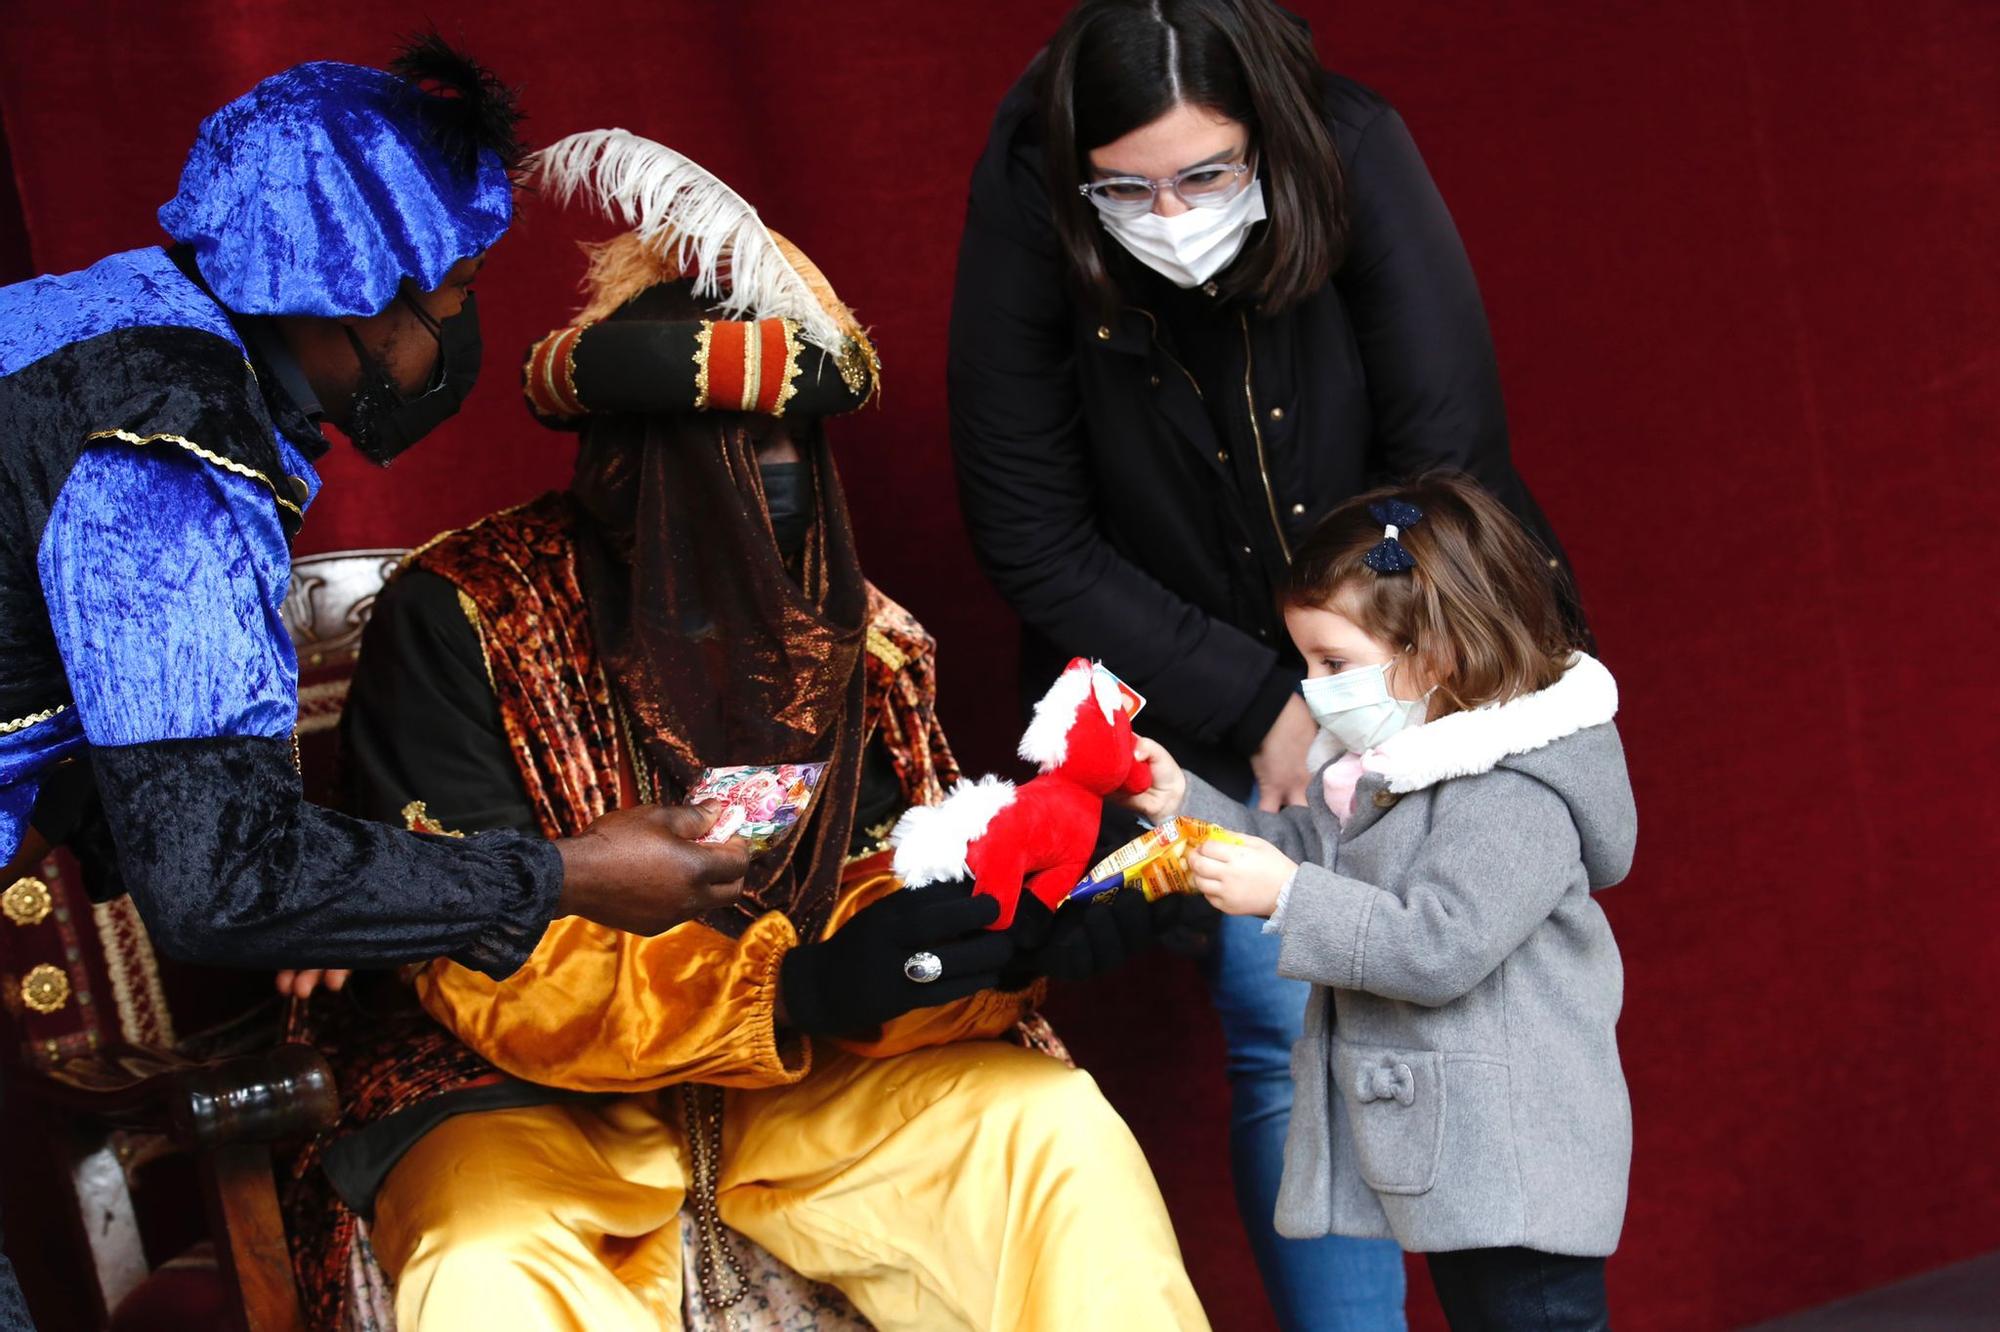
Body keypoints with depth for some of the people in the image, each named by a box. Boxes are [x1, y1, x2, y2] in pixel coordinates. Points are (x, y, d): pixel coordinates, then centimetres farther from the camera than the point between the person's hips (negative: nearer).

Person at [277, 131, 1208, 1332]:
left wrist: (1019, 934, -23)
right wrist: (793, 994, -31)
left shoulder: (857, 631, 1)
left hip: (810, 1074, 5)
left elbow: (899, 899, 2)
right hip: (524, 1091, -4)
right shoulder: (464, 617, -13)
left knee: (1055, 1124, -16)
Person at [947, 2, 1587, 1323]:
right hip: (1204, 705, 0)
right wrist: (1260, 707, -14)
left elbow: (1449, 459, -16)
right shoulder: (1029, 224, -18)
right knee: (1295, 1038, -10)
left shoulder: (1356, 153, -19)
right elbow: (1033, 544, -11)